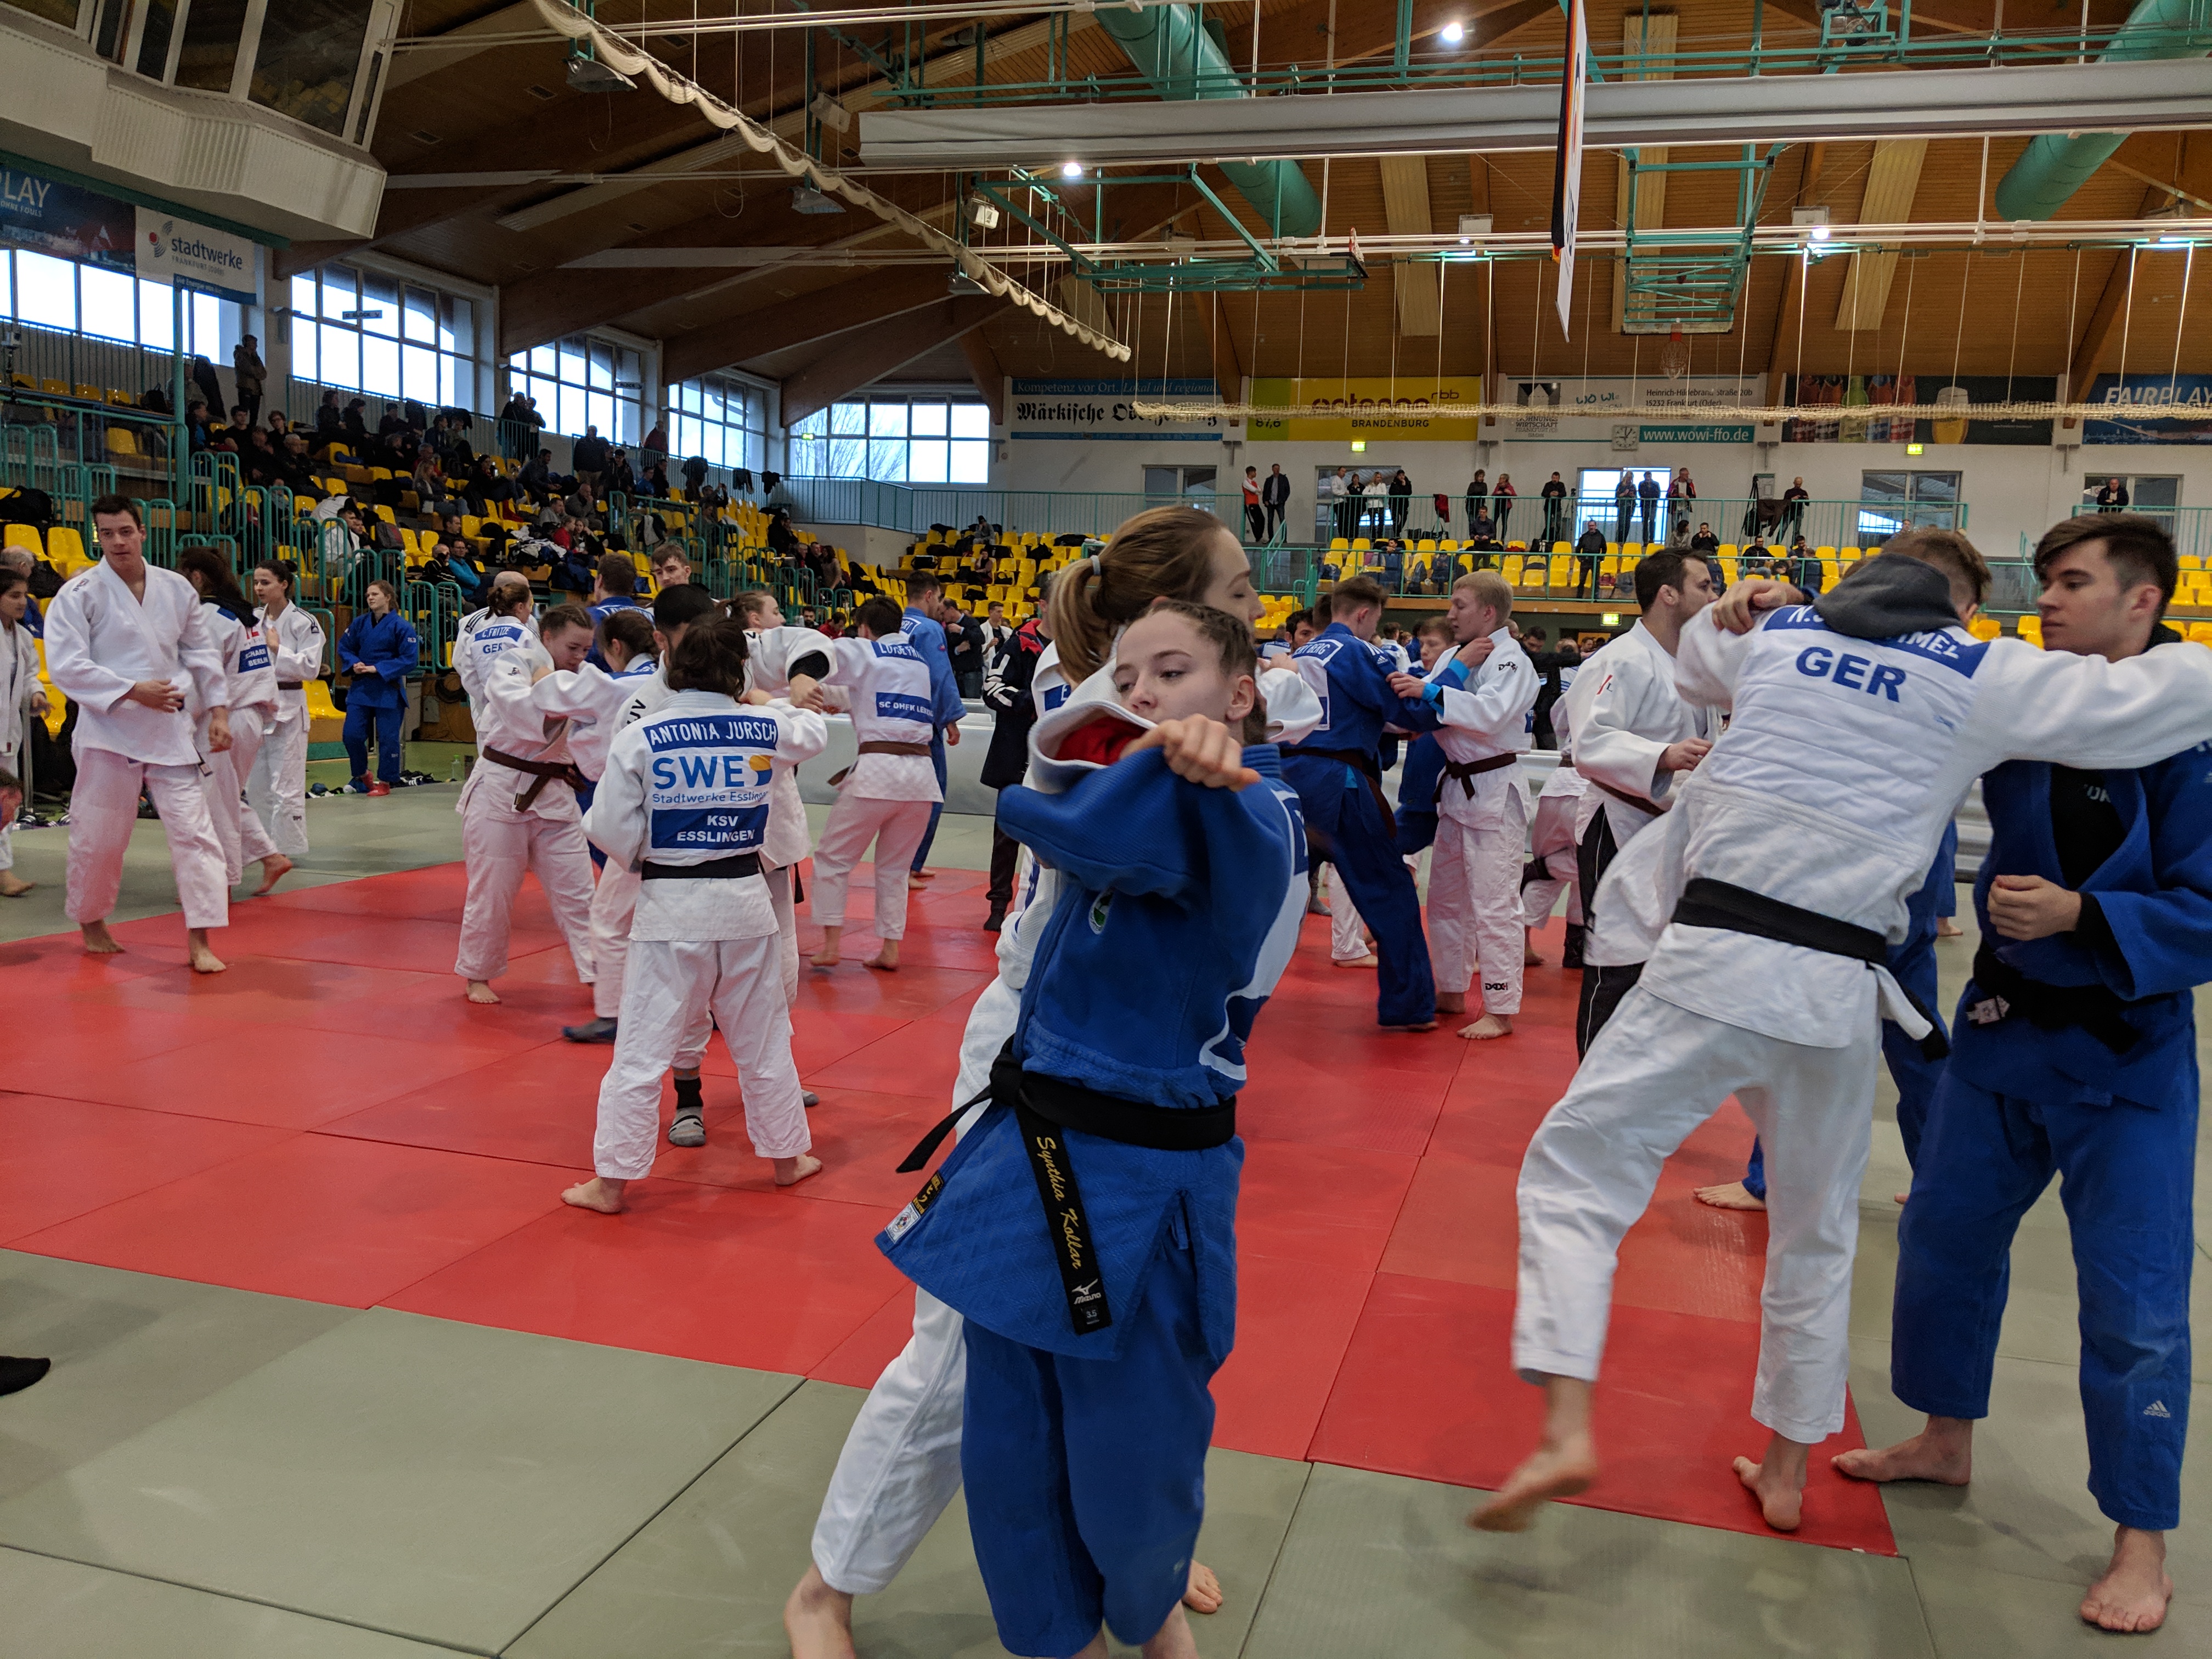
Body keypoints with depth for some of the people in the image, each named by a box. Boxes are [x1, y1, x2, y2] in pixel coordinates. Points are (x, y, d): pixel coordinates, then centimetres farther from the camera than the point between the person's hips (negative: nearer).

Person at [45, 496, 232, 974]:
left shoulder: (177, 589, 5)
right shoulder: (79, 594, -7)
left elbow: (202, 654, 12)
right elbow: (65, 665, -13)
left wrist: (218, 711, 5)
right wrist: (133, 692, -20)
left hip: (170, 731, 3)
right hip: (108, 733, -3)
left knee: (194, 829, -4)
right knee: (97, 838, 6)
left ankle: (199, 942, -1)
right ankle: (92, 925, 31)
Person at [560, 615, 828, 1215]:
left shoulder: (639, 738, -10)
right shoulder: (764, 727, -4)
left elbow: (613, 831, -7)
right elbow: (814, 733, 19)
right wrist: (778, 701, 36)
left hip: (670, 905, -2)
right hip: (744, 898, 2)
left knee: (642, 1049, 5)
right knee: (763, 1040, 17)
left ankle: (611, 1181, 12)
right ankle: (786, 1157, 31)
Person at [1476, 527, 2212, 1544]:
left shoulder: (1775, 632, 10)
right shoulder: (1986, 677, 4)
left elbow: (1696, 664, 32)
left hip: (1714, 958, -1)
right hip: (1835, 994, 1)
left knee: (1575, 1163, 6)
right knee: (1817, 1236, 20)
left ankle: (1567, 1428, -9)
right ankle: (1786, 1471, 35)